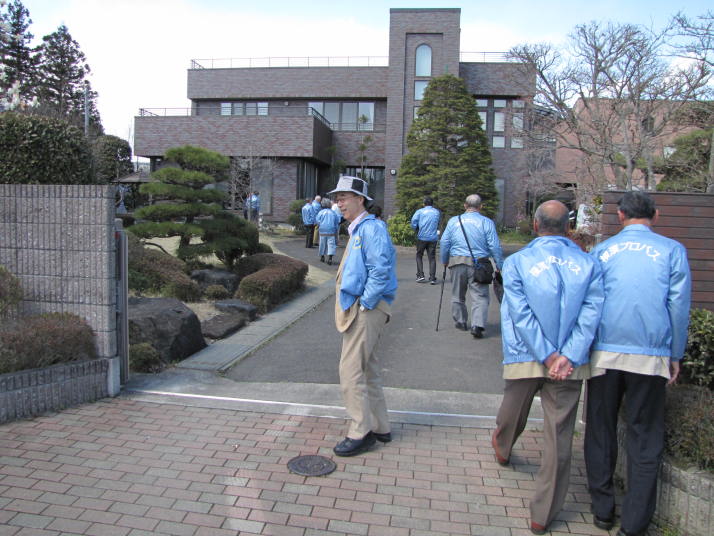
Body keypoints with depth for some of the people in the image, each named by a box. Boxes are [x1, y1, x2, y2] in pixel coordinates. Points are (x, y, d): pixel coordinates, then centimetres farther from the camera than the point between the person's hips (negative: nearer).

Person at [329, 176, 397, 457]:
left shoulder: (371, 228, -14)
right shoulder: (357, 230, 17)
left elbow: (381, 270, -24)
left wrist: (364, 304, -18)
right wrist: (353, 306, 15)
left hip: (367, 310, -10)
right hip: (357, 309, 10)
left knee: (351, 371, -6)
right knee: (367, 370, 16)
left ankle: (360, 433, 6)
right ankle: (380, 428, 28)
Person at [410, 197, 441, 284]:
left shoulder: (420, 211, -1)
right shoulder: (437, 212, 9)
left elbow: (413, 222, -9)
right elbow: (438, 224, 15)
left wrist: (417, 229, 7)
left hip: (422, 237, -2)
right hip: (433, 237, 2)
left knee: (419, 256, 12)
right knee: (432, 258, 5)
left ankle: (420, 276, 4)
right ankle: (432, 278, 0)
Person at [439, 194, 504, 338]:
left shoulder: (453, 221, 6)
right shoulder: (487, 222, -1)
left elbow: (444, 242, 6)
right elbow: (495, 246, -4)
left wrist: (444, 261, 17)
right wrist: (500, 265, 3)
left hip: (457, 262, 2)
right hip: (478, 263, -2)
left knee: (457, 295, 18)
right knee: (480, 296, 0)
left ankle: (461, 321, 29)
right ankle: (477, 325, -13)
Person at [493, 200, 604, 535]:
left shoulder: (517, 262, -6)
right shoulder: (588, 264, 0)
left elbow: (521, 315, -12)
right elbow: (591, 314, -9)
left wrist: (547, 356, -10)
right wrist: (567, 357, -13)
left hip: (525, 358, 0)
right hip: (570, 363, 0)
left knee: (513, 414, 26)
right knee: (559, 438, 7)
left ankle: (502, 448, 56)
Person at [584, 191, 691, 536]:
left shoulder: (601, 251, 4)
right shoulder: (672, 250, 1)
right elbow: (679, 306, 0)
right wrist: (675, 356, 9)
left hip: (604, 352, 1)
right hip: (651, 356, -1)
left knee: (600, 431, 14)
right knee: (644, 439, 9)